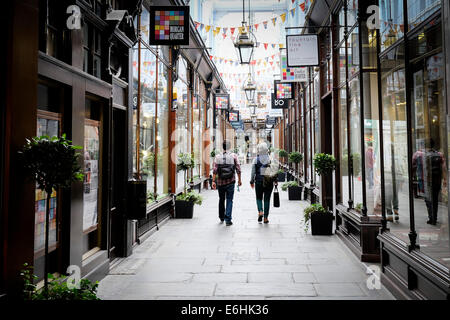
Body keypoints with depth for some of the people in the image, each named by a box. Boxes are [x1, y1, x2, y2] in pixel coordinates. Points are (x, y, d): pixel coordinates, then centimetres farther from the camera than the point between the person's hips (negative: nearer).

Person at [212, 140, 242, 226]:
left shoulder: (218, 157, -2)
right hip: (230, 182, -2)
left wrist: (213, 181, -8)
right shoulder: (234, 156, -3)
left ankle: (221, 217, 33)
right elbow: (238, 169, -5)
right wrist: (239, 180, 5)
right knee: (229, 200, 3)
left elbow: (215, 170, -9)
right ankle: (228, 219, -5)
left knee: (221, 199, 18)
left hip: (220, 182, 2)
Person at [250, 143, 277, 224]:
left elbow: (253, 171, 0)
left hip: (259, 181, 0)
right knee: (267, 199, 7)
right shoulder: (270, 159, -4)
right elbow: (274, 171, -4)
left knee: (259, 198, 16)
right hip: (269, 182, 0)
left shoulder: (256, 159, -3)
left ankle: (260, 211, -6)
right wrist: (275, 181, 6)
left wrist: (252, 181, 10)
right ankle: (266, 217, 7)